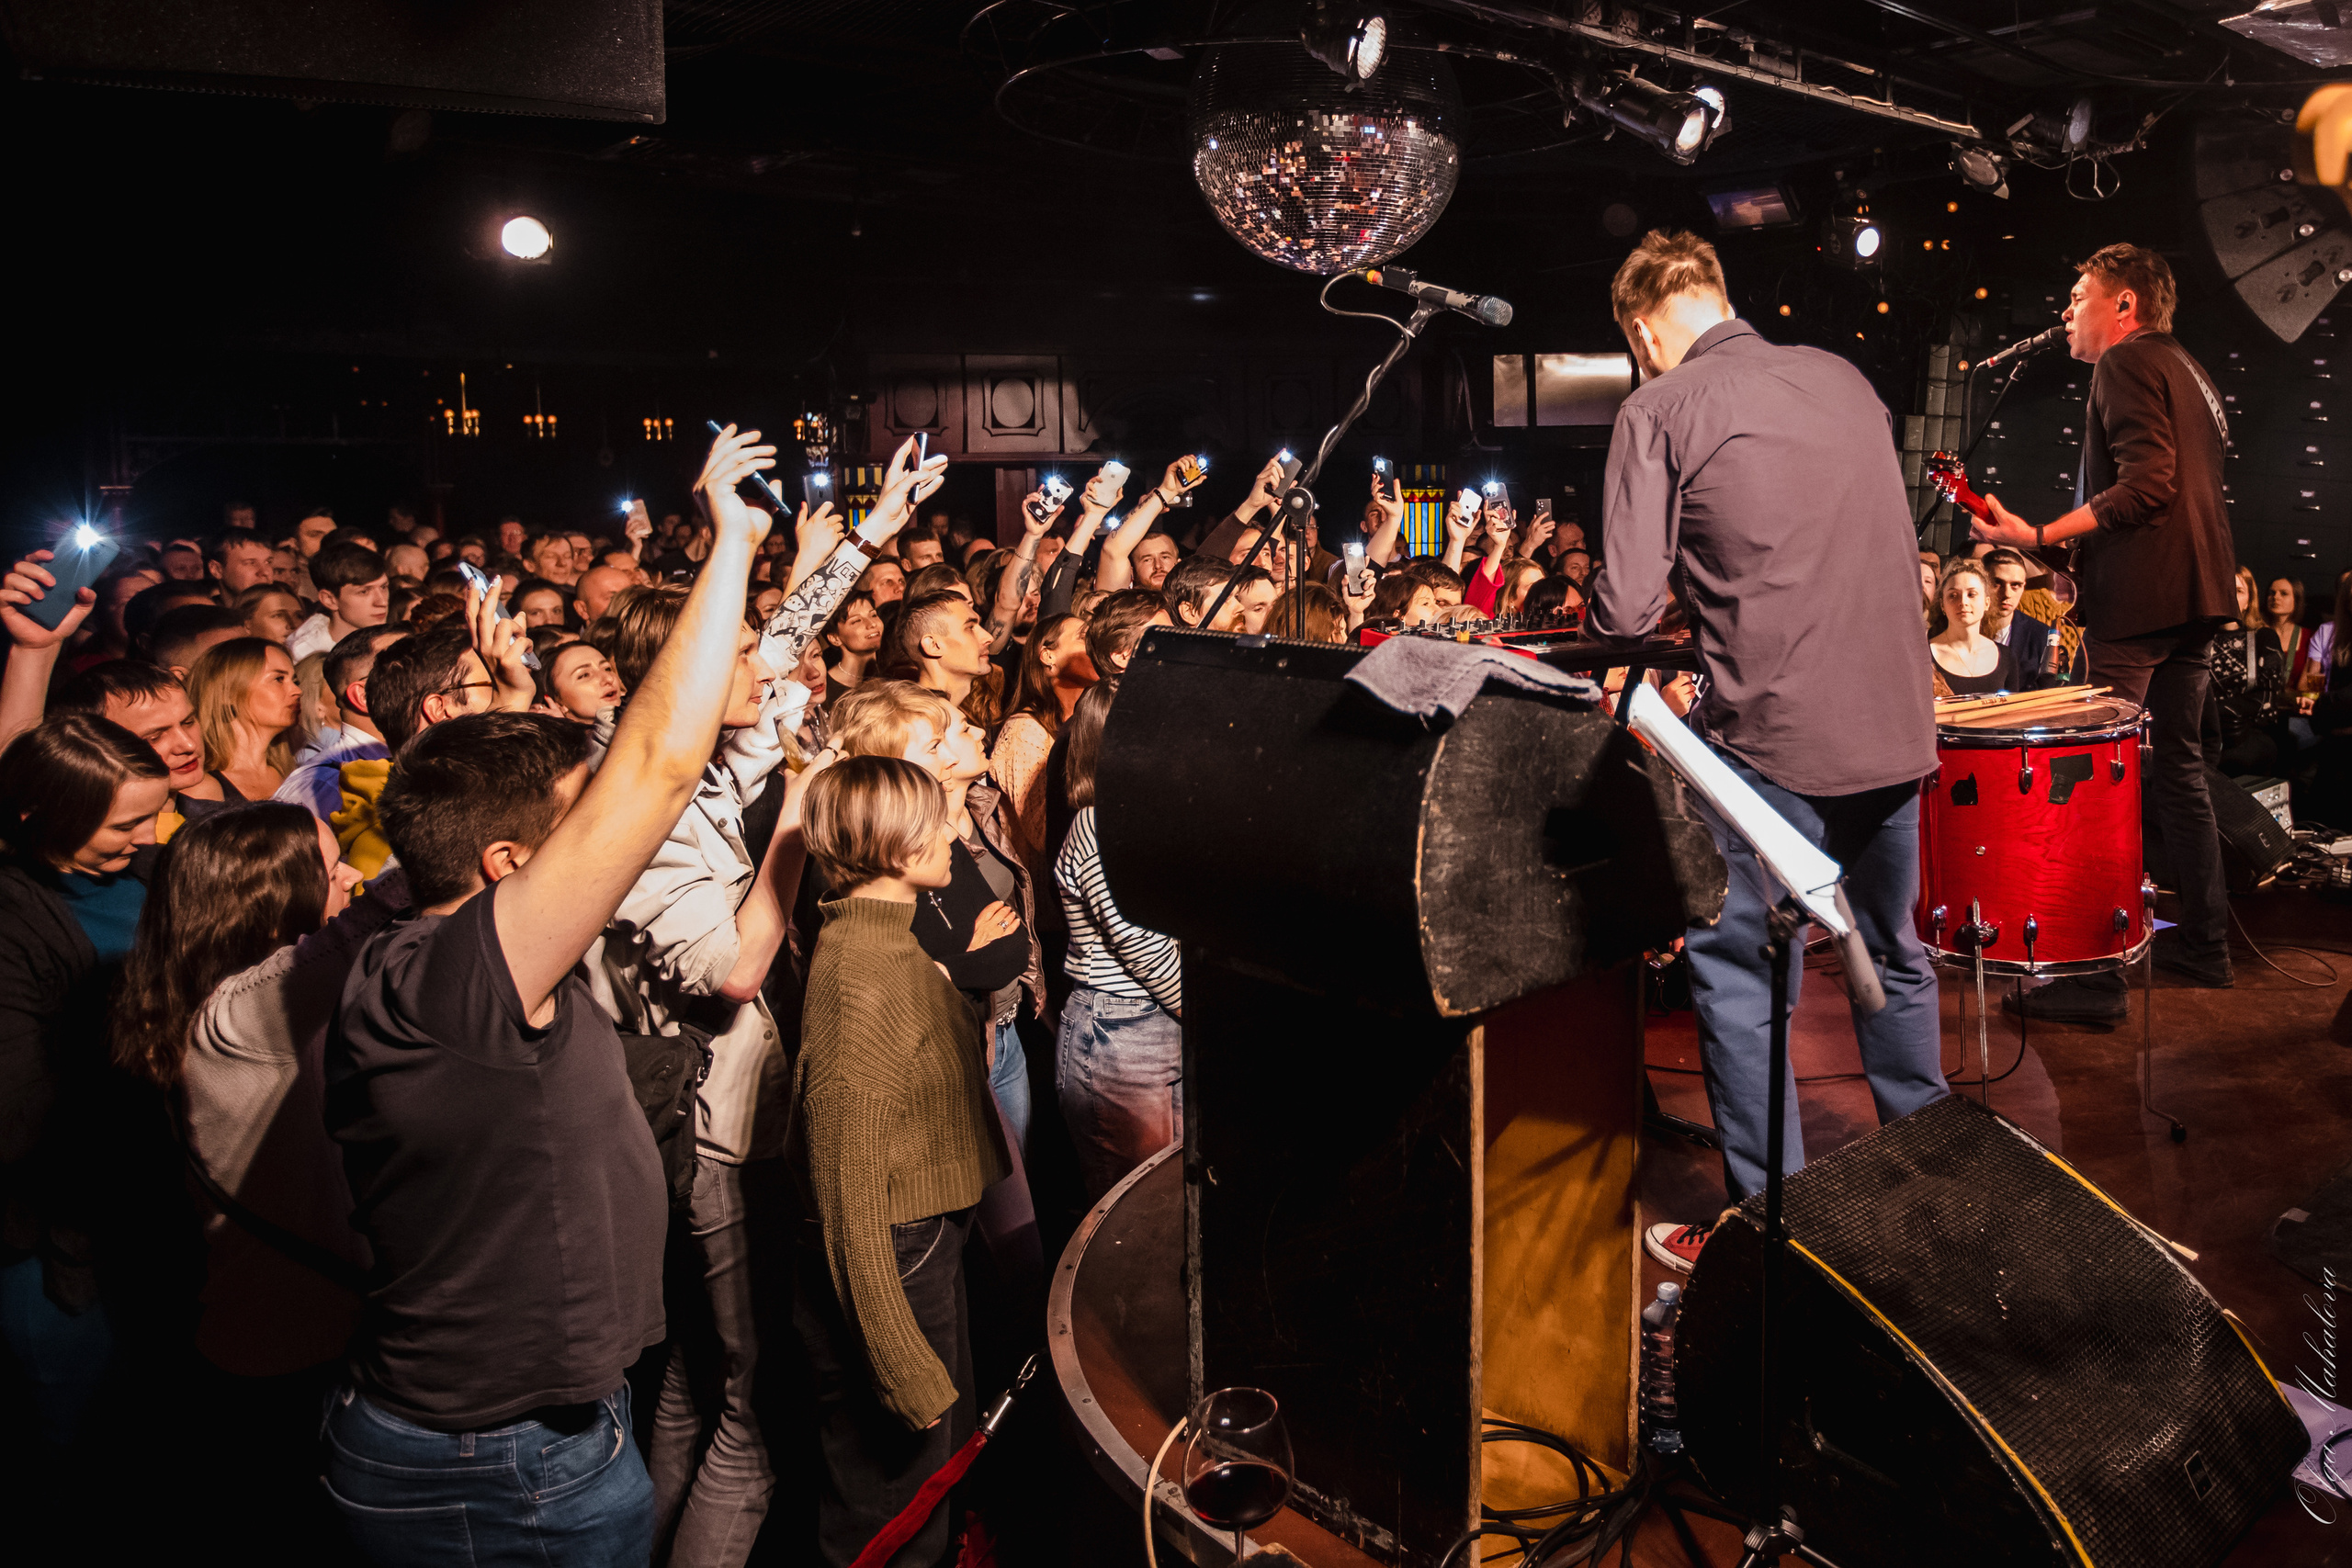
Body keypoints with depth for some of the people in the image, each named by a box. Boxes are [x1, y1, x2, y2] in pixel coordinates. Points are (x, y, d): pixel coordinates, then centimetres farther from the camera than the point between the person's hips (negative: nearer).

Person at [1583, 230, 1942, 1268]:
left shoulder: (1659, 410, -7)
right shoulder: (1845, 378, 11)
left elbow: (1626, 609, -14)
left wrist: (1602, 614, 9)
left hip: (1776, 735, -7)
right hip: (1897, 720, 7)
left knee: (1741, 981, 5)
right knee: (1893, 959, 22)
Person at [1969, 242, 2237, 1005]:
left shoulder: (2126, 363, -6)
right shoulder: (2188, 371, 24)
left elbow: (2147, 483, -19)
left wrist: (2040, 536, -22)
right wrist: (2076, 549, 24)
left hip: (2138, 598, -10)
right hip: (2200, 594, 10)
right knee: (2178, 764, 17)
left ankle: (2095, 972, -12)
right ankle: (2204, 939, 24)